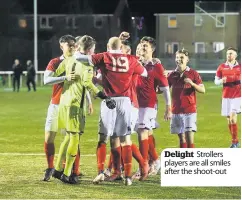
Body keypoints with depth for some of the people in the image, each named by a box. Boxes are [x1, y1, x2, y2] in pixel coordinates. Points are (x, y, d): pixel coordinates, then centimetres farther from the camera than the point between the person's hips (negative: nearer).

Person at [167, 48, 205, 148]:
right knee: (181, 139, 9)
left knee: (190, 138, -10)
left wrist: (192, 83, -19)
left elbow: (202, 90, -2)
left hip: (190, 110, -3)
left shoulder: (193, 73, 0)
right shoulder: (172, 75, 8)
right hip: (176, 111, 3)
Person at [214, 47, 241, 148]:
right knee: (229, 120, 5)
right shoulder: (222, 67, 5)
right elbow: (216, 81, 8)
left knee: (232, 118, -16)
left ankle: (235, 141, -9)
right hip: (226, 96, 3)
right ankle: (235, 141, 17)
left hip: (237, 96, -3)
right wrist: (221, 80, -12)